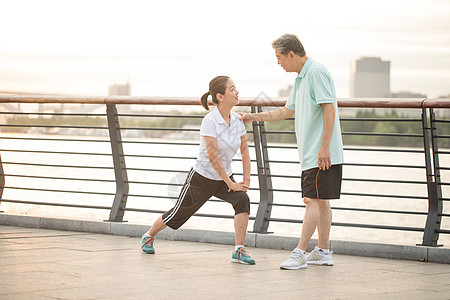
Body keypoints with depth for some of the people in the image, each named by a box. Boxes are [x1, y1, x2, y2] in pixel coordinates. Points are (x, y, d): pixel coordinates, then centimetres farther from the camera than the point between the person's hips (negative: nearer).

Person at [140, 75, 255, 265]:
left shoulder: (237, 120, -4)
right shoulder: (210, 121, -24)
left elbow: (245, 150, 4)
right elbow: (212, 156, -26)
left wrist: (246, 180, -3)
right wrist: (230, 183, -22)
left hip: (224, 178, 5)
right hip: (202, 178, -5)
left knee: (242, 200, -24)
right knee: (178, 214, 11)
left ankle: (239, 251, -22)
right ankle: (149, 236, 39)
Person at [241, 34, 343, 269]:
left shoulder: (317, 73, -13)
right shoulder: (301, 78, 18)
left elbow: (329, 109, -21)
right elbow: (287, 111, 30)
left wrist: (324, 147, -24)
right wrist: (254, 117, 28)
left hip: (322, 154, -10)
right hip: (310, 153, 10)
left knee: (313, 200, -11)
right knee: (320, 201, 12)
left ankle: (299, 253, -13)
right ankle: (323, 252, 17)